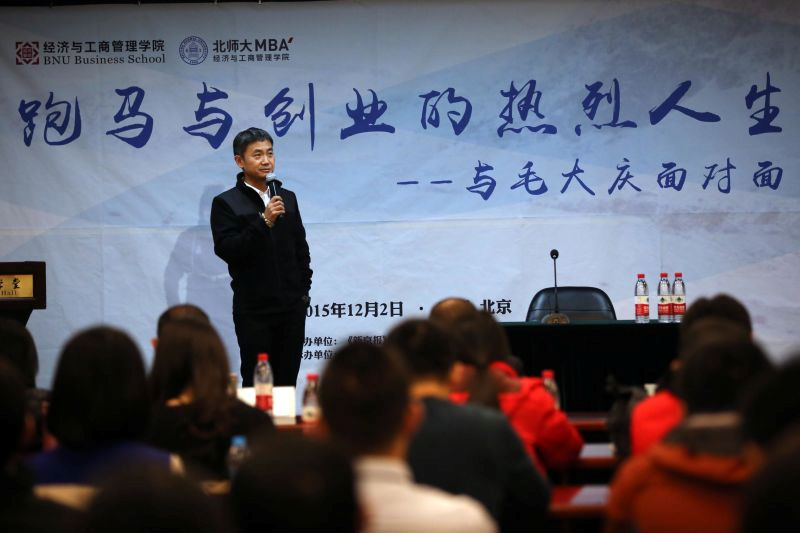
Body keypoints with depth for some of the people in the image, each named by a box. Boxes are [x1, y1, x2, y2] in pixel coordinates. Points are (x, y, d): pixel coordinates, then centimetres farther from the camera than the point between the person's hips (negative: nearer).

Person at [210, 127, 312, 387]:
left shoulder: (287, 197, 12)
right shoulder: (226, 203, -2)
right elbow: (225, 249, -13)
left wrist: (303, 290, 12)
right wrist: (264, 221, -20)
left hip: (291, 307, 4)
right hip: (254, 310, -4)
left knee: (288, 382, 3)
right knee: (255, 382, -2)